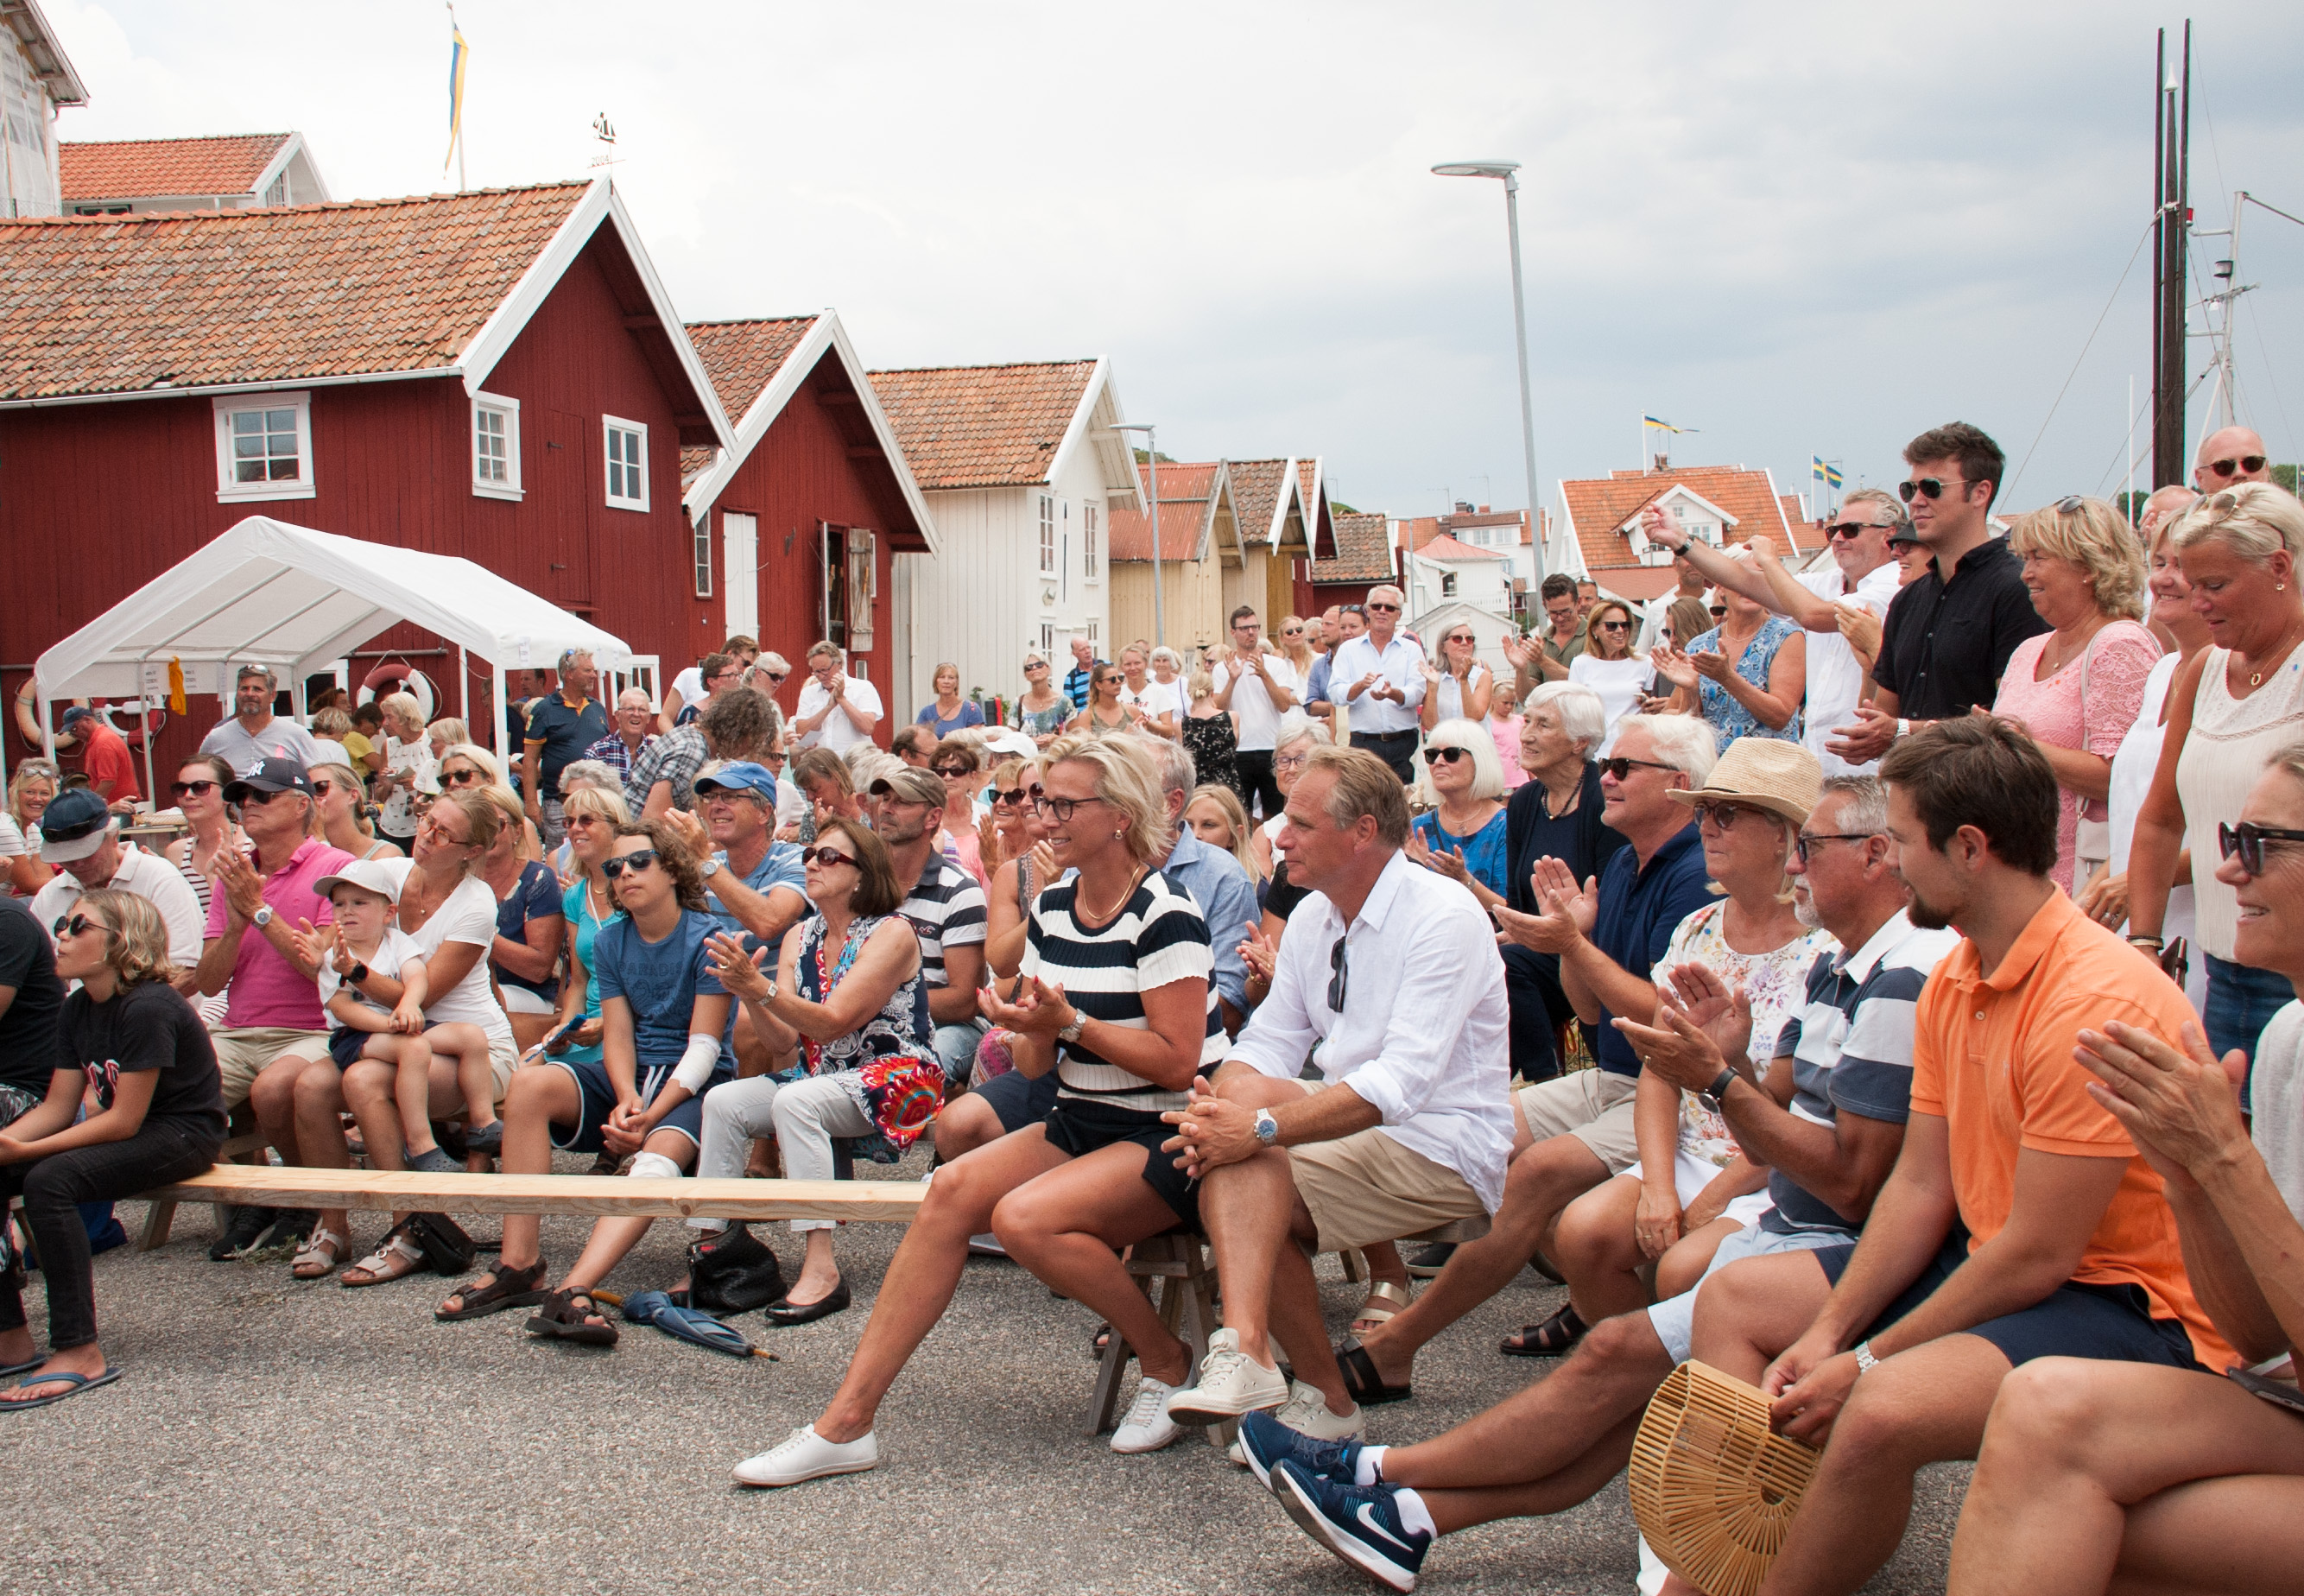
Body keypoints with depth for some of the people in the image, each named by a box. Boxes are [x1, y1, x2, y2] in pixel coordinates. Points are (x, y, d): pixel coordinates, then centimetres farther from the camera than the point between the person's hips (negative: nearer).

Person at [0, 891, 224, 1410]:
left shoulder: (147, 1009, -22)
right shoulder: (79, 1008, 5)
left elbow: (123, 1121, -22)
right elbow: (58, 1107, 3)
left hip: (183, 1134, -9)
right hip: (121, 1128, 9)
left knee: (48, 1181, -29)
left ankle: (80, 1353, -25)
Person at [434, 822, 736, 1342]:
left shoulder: (707, 938, -7)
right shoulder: (609, 942, 10)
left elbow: (704, 1045, -13)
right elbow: (617, 1035, 2)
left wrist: (650, 1115, -25)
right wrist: (626, 1098, -19)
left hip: (693, 1083, -5)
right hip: (629, 1077, 5)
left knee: (661, 1152, -37)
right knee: (529, 1084, -22)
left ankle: (572, 1290, -53)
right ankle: (519, 1264, -24)